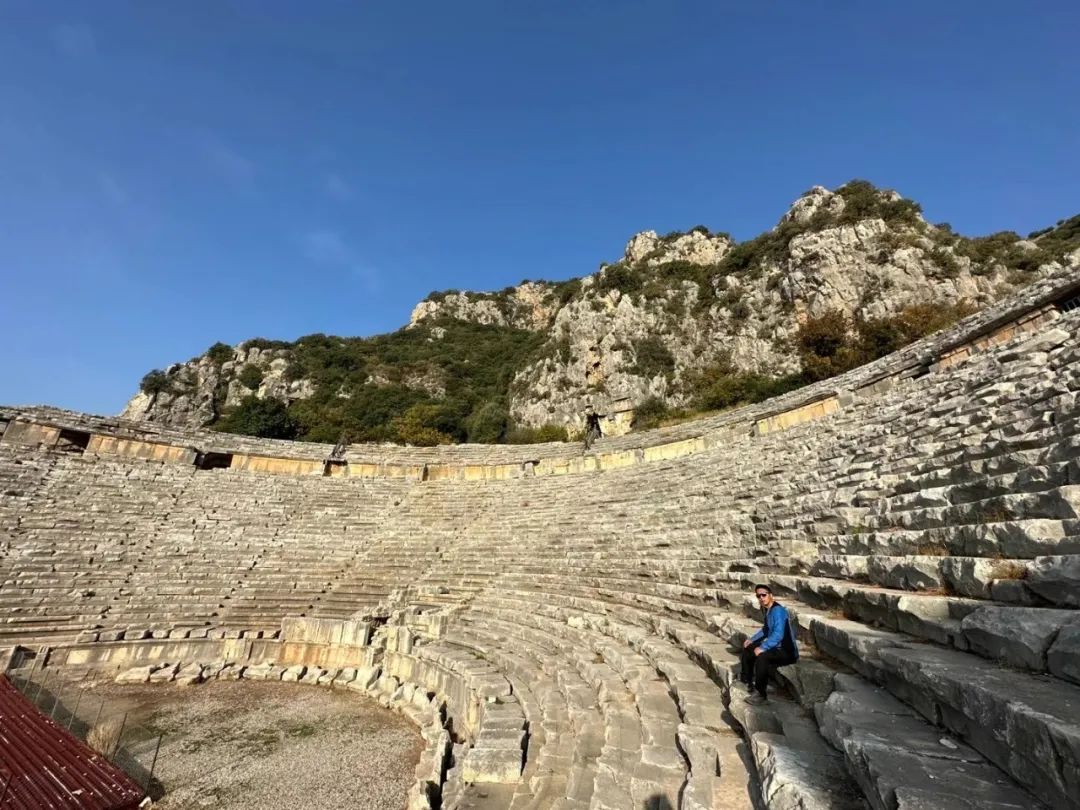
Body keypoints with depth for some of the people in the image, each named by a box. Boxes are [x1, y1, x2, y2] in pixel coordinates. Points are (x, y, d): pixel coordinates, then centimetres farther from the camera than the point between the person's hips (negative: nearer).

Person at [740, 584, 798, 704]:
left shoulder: (778, 610, -23)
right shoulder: (768, 610, 7)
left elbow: (778, 635, -32)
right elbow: (766, 629, 23)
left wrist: (762, 648, -31)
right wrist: (752, 639, 16)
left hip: (787, 652, -11)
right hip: (775, 647, 11)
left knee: (761, 657, -33)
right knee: (748, 648, 17)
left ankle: (760, 694, -19)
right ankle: (747, 680, 29)